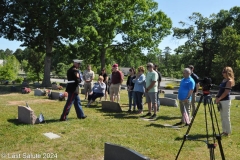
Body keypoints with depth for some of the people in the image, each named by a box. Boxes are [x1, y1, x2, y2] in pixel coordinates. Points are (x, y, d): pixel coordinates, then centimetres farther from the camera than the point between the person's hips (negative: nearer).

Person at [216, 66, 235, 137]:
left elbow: (226, 92, -17)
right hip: (221, 101, 9)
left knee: (226, 117, -2)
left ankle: (227, 132, 8)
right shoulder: (224, 80, 15)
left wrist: (219, 99, -15)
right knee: (222, 117, 13)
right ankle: (224, 131, 22)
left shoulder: (229, 81, -12)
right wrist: (217, 97, 3)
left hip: (225, 101, -9)